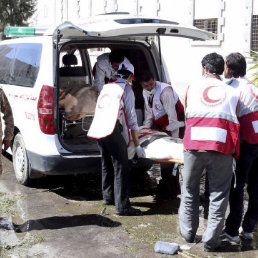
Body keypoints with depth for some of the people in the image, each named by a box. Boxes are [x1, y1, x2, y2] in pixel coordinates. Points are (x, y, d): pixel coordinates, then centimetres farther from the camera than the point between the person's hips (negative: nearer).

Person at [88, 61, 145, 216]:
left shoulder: (107, 87, 25)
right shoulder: (126, 89, 5)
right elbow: (132, 118, 2)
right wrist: (137, 145, 5)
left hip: (97, 128, 8)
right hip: (111, 130, -8)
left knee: (107, 165, 22)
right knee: (121, 168, -5)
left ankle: (108, 197, 34)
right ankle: (122, 206, -7)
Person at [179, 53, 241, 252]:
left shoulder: (192, 88, 13)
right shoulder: (233, 93, 11)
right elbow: (235, 123, 13)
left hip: (194, 146, 1)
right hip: (222, 148, -1)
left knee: (190, 191, 18)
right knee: (218, 195, 9)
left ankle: (188, 233, 31)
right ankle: (211, 241, 15)